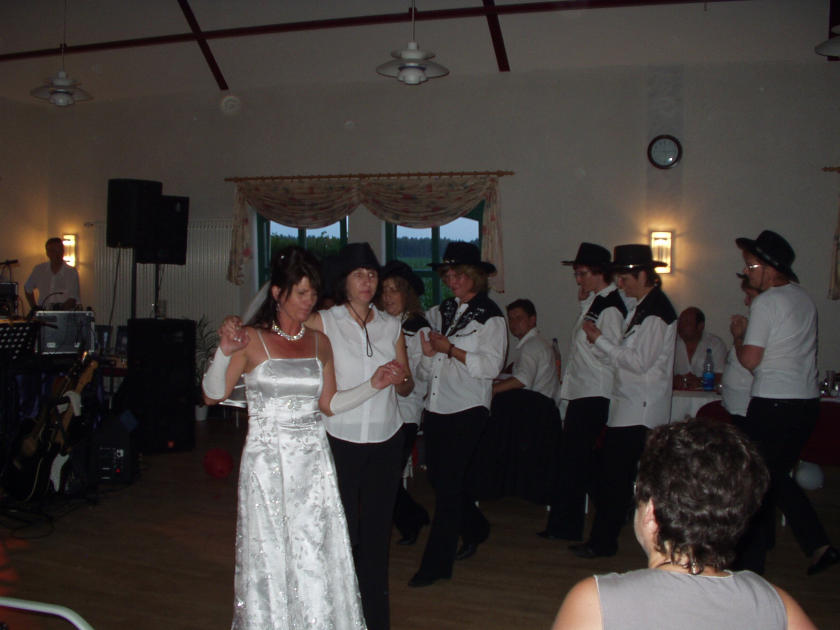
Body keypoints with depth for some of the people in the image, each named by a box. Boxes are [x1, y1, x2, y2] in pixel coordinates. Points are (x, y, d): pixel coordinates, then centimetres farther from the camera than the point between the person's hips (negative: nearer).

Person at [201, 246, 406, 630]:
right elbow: (213, 395, -8)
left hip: (313, 462, 3)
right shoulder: (252, 339, -4)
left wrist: (374, 385, 3)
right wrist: (224, 352, -23)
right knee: (270, 558, 6)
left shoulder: (319, 343, 8)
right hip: (267, 462, -3)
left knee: (316, 560, 7)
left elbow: (329, 404, 11)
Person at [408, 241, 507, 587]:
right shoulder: (440, 312, 11)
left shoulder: (490, 316, -6)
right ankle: (475, 530, 39)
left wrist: (450, 349, -15)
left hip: (467, 409, -7)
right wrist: (428, 352, -6)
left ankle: (436, 564, 7)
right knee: (438, 477, 13)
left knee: (448, 483, -5)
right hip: (437, 405, 7)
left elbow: (492, 365, -15)